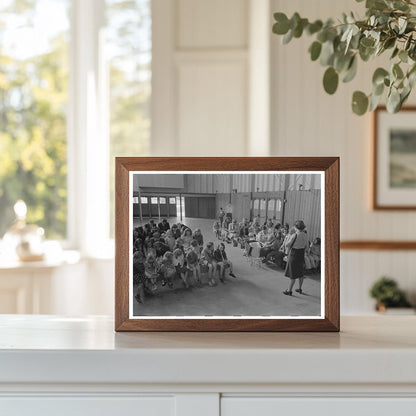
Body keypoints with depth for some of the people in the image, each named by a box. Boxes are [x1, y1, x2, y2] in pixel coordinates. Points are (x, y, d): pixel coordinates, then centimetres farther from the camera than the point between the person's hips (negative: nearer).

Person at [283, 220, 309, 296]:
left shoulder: (294, 235, -22)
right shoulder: (305, 236, -3)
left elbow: (288, 245, -16)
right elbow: (306, 246, 6)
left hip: (293, 254, -6)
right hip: (301, 255, 6)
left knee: (293, 273, 1)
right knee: (300, 272, 19)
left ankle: (289, 290, 7)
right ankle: (300, 289, 30)